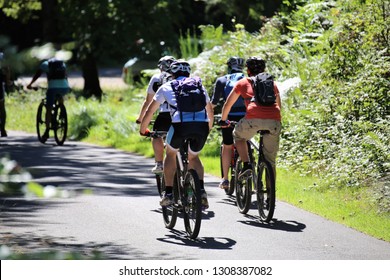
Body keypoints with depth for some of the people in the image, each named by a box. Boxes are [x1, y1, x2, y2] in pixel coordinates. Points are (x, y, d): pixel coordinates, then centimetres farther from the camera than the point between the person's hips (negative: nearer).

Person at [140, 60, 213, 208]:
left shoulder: (167, 86, 22)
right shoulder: (199, 86, 29)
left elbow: (150, 111, 27)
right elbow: (210, 109, 42)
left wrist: (142, 130, 41)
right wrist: (209, 128, 59)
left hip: (180, 124, -2)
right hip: (201, 125, 2)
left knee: (170, 153, 25)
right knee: (193, 157, 27)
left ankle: (168, 193, 18)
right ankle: (201, 191, 7)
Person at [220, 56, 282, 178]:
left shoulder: (243, 83, 22)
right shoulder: (272, 83, 29)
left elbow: (227, 104, 30)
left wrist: (223, 120, 46)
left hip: (253, 119, -2)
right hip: (274, 121, 2)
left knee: (238, 136, 28)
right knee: (270, 161, 14)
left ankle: (246, 165, 9)